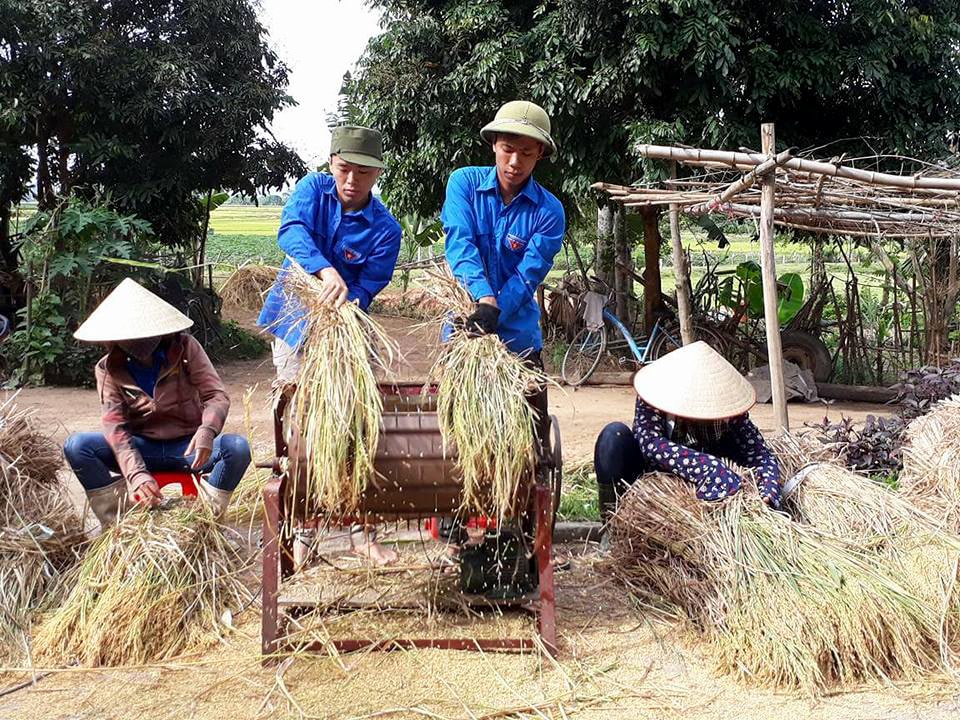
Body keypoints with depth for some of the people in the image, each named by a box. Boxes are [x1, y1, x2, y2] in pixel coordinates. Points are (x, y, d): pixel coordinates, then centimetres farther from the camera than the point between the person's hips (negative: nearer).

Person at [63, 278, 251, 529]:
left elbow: (217, 396, -14)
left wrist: (207, 430, -38)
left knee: (238, 448, -31)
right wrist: (136, 473, -33)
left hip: (187, 446, -1)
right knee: (76, 446, -22)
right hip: (141, 448, 1)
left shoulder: (184, 348, -9)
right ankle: (117, 524, -17)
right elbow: (115, 425, -16)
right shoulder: (109, 369, -7)